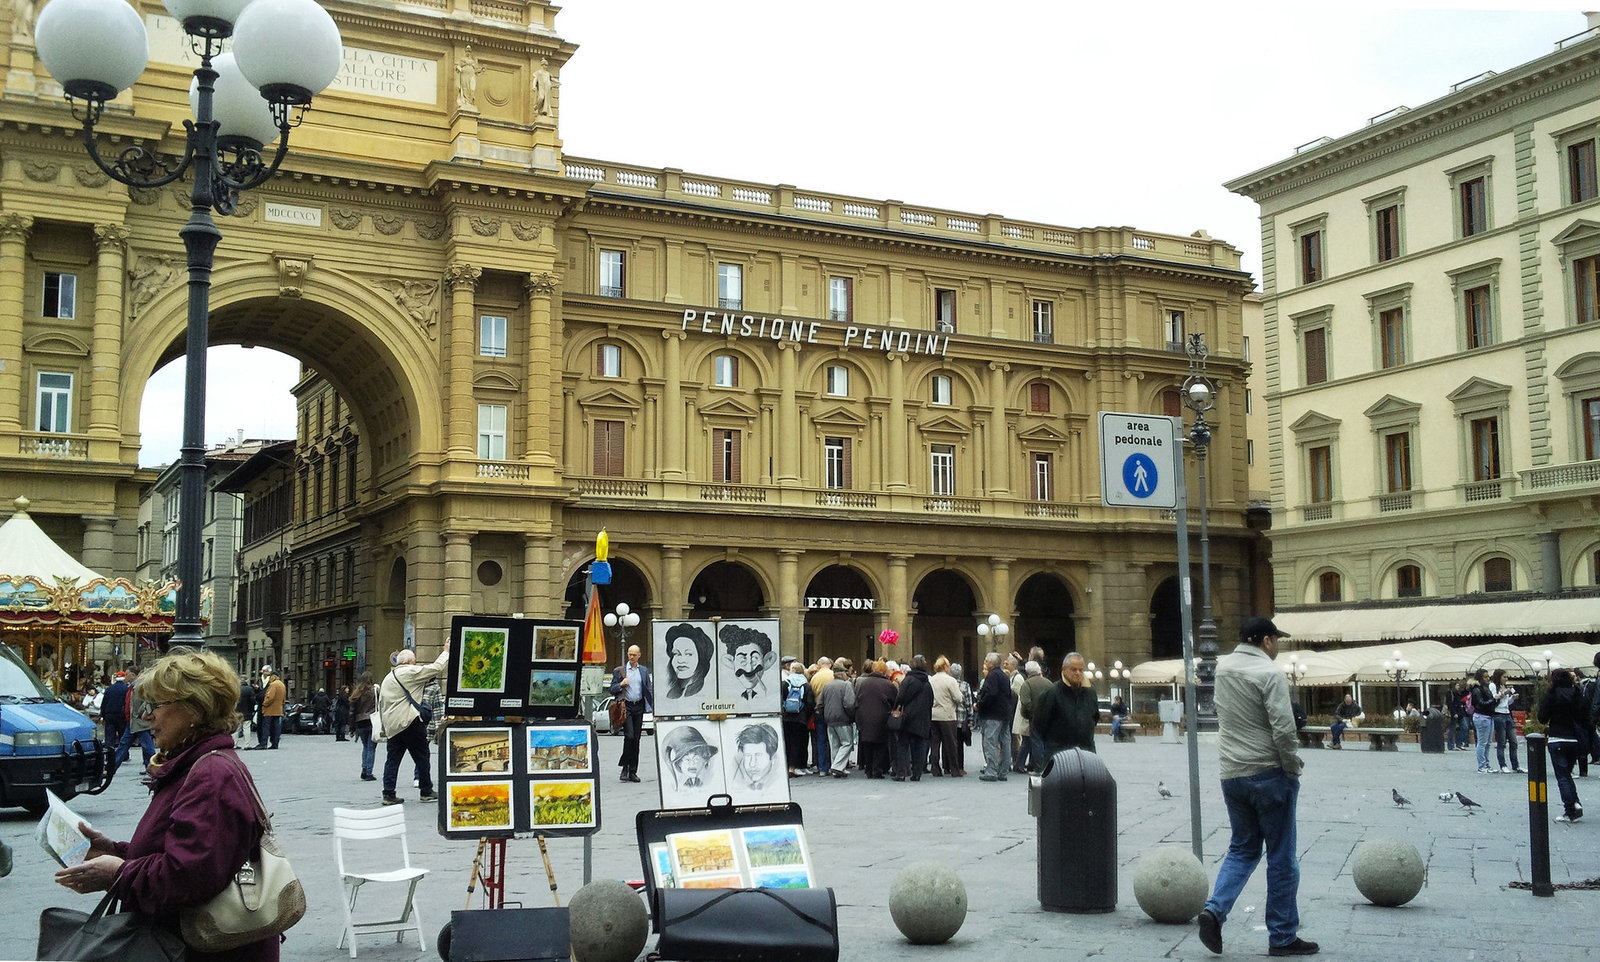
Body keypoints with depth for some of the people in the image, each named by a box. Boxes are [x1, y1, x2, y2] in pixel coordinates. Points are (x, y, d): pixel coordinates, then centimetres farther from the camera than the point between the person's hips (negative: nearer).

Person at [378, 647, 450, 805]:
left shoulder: (388, 678, 20)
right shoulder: (411, 672, -6)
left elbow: (381, 704, 22)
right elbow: (437, 668, -10)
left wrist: (383, 728, 24)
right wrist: (447, 652, 4)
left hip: (392, 726, 7)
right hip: (409, 722, -7)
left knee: (392, 759, 7)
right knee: (422, 757, 3)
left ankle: (388, 794, 1)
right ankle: (427, 792, 9)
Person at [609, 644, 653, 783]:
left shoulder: (644, 671, 12)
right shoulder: (619, 670, 4)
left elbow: (649, 690, 13)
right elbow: (612, 690, 6)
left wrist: (652, 708, 2)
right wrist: (621, 684, -13)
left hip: (639, 707, 3)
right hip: (626, 706, -3)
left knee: (636, 739, 3)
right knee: (629, 736, -16)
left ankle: (633, 771, 8)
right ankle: (625, 767, -1)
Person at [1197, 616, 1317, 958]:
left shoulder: (1222, 668, 8)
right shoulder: (1270, 673, -14)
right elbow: (1283, 728, -19)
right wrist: (1293, 766, -6)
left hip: (1231, 775, 6)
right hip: (1269, 775, -6)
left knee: (1242, 849, 18)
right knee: (1281, 858, 5)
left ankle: (1215, 908, -2)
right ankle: (1282, 937, 12)